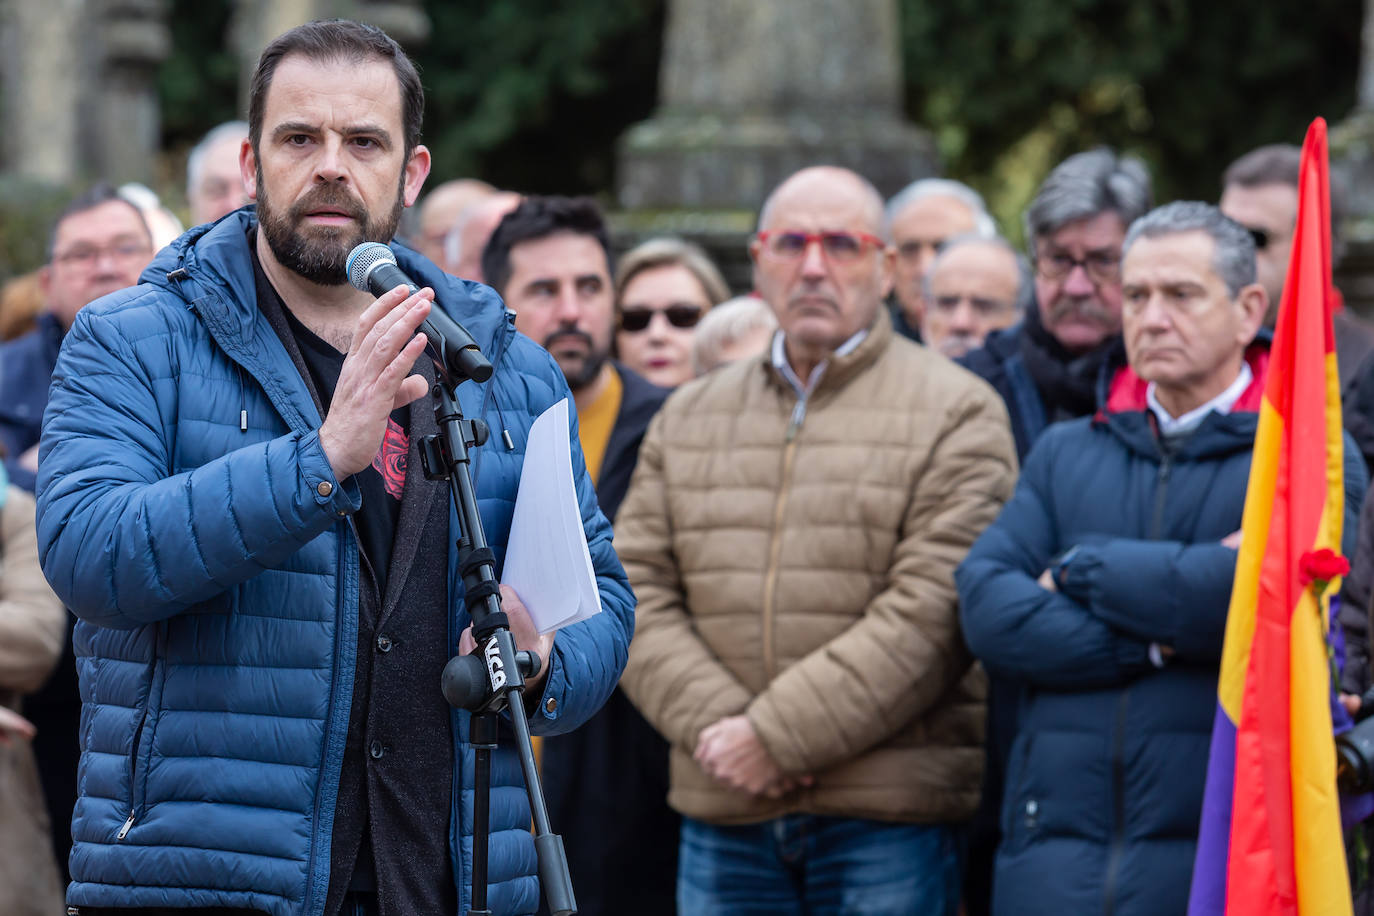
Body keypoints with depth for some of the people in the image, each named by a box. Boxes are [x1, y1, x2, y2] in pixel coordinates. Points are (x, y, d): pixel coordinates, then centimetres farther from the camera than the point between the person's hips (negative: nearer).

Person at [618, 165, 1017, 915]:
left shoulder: (958, 415, 0)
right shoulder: (687, 419, 16)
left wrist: (778, 734, -15)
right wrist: (715, 724, -11)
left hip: (886, 820, -4)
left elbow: (930, 614, -11)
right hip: (723, 818, 4)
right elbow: (637, 592, 7)